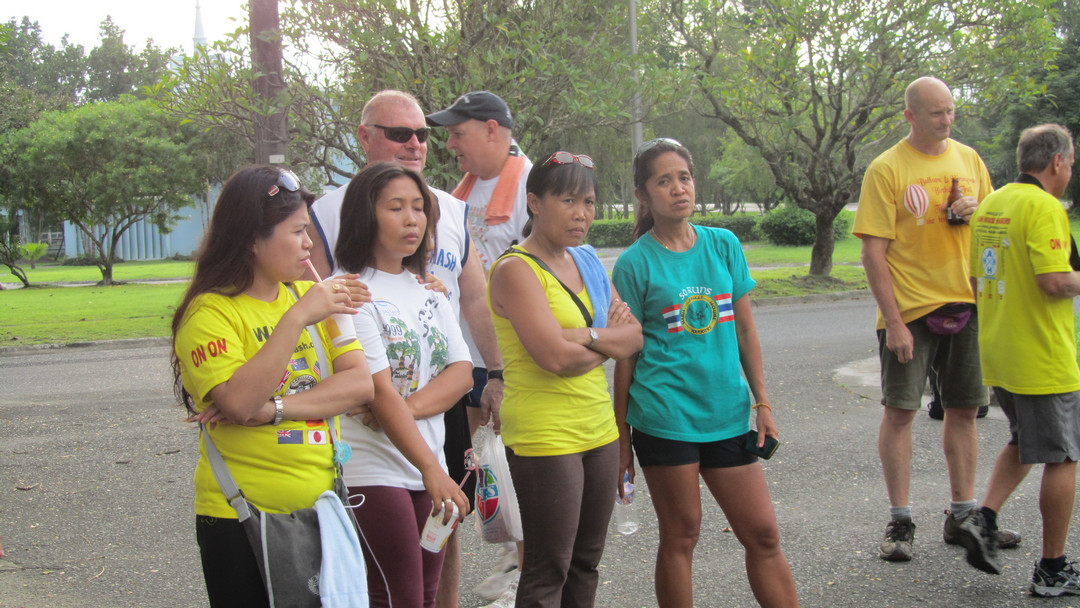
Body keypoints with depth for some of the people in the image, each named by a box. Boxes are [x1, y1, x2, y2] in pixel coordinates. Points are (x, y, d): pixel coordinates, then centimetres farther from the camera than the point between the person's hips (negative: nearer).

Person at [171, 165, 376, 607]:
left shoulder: (312, 295, 7)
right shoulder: (209, 312, -11)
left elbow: (361, 384, -4)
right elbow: (238, 403, -25)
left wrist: (273, 409, -17)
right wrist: (297, 318, -25)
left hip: (319, 506, 6)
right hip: (240, 519, -5)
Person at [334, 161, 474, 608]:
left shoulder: (428, 289, 13)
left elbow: (462, 373, 3)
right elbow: (380, 392, -18)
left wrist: (406, 408, -15)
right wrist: (433, 469, -24)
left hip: (428, 467, 7)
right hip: (373, 470, -7)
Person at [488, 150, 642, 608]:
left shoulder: (586, 261, 12)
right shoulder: (515, 270, -12)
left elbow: (635, 336, 6)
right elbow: (556, 357, -22)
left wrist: (587, 336, -13)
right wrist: (611, 340, -4)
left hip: (599, 428, 8)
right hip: (544, 436, -8)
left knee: (586, 561, 14)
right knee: (548, 571, -1)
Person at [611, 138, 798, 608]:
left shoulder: (724, 245, 7)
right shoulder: (635, 263, -3)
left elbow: (745, 330, 11)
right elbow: (626, 356, -1)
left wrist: (761, 402, 6)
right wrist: (621, 440, 0)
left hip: (726, 411, 4)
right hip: (665, 414, -3)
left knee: (763, 533, 6)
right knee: (681, 535, 5)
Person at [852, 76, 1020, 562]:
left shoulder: (968, 159, 8)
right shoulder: (886, 169, -7)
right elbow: (873, 252, -11)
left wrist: (976, 214, -7)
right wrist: (893, 321, -16)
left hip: (965, 304, 5)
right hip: (908, 309, -5)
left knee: (964, 410, 9)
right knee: (899, 411, -3)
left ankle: (962, 514, 21)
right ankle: (900, 521, 8)